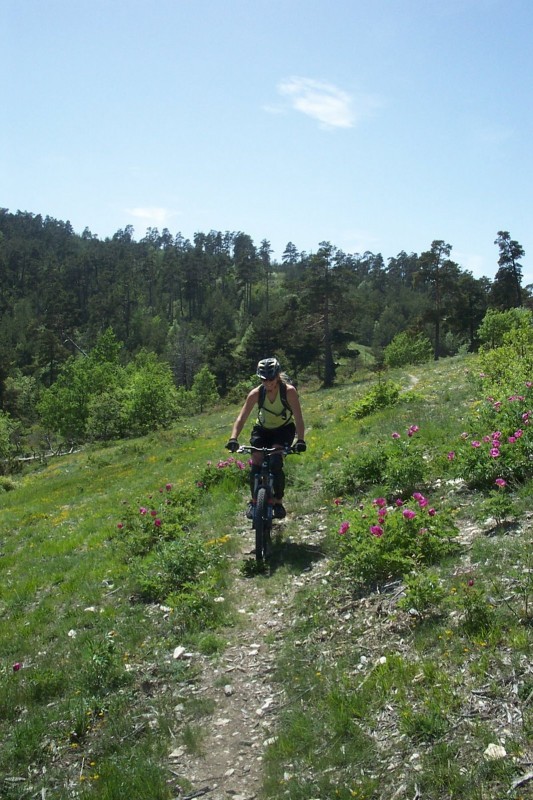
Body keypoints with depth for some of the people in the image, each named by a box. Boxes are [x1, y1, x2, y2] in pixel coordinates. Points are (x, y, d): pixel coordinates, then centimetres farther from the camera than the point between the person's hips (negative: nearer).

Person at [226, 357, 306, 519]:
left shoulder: (289, 391, -26)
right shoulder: (256, 393, -21)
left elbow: (298, 418, -31)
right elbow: (241, 418, -25)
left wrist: (300, 440, -45)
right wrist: (233, 439, -40)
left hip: (284, 429, -2)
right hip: (263, 429, 2)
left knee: (276, 463, -23)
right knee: (255, 462, -15)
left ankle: (278, 502, -8)